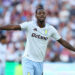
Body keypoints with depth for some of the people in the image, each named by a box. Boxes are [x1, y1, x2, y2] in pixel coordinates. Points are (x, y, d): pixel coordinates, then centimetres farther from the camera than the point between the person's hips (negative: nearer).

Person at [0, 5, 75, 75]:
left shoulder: (51, 29, 0)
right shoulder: (30, 25, -8)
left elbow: (62, 41, 6)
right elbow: (13, 27, -14)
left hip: (39, 62, 3)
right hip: (28, 60, -3)